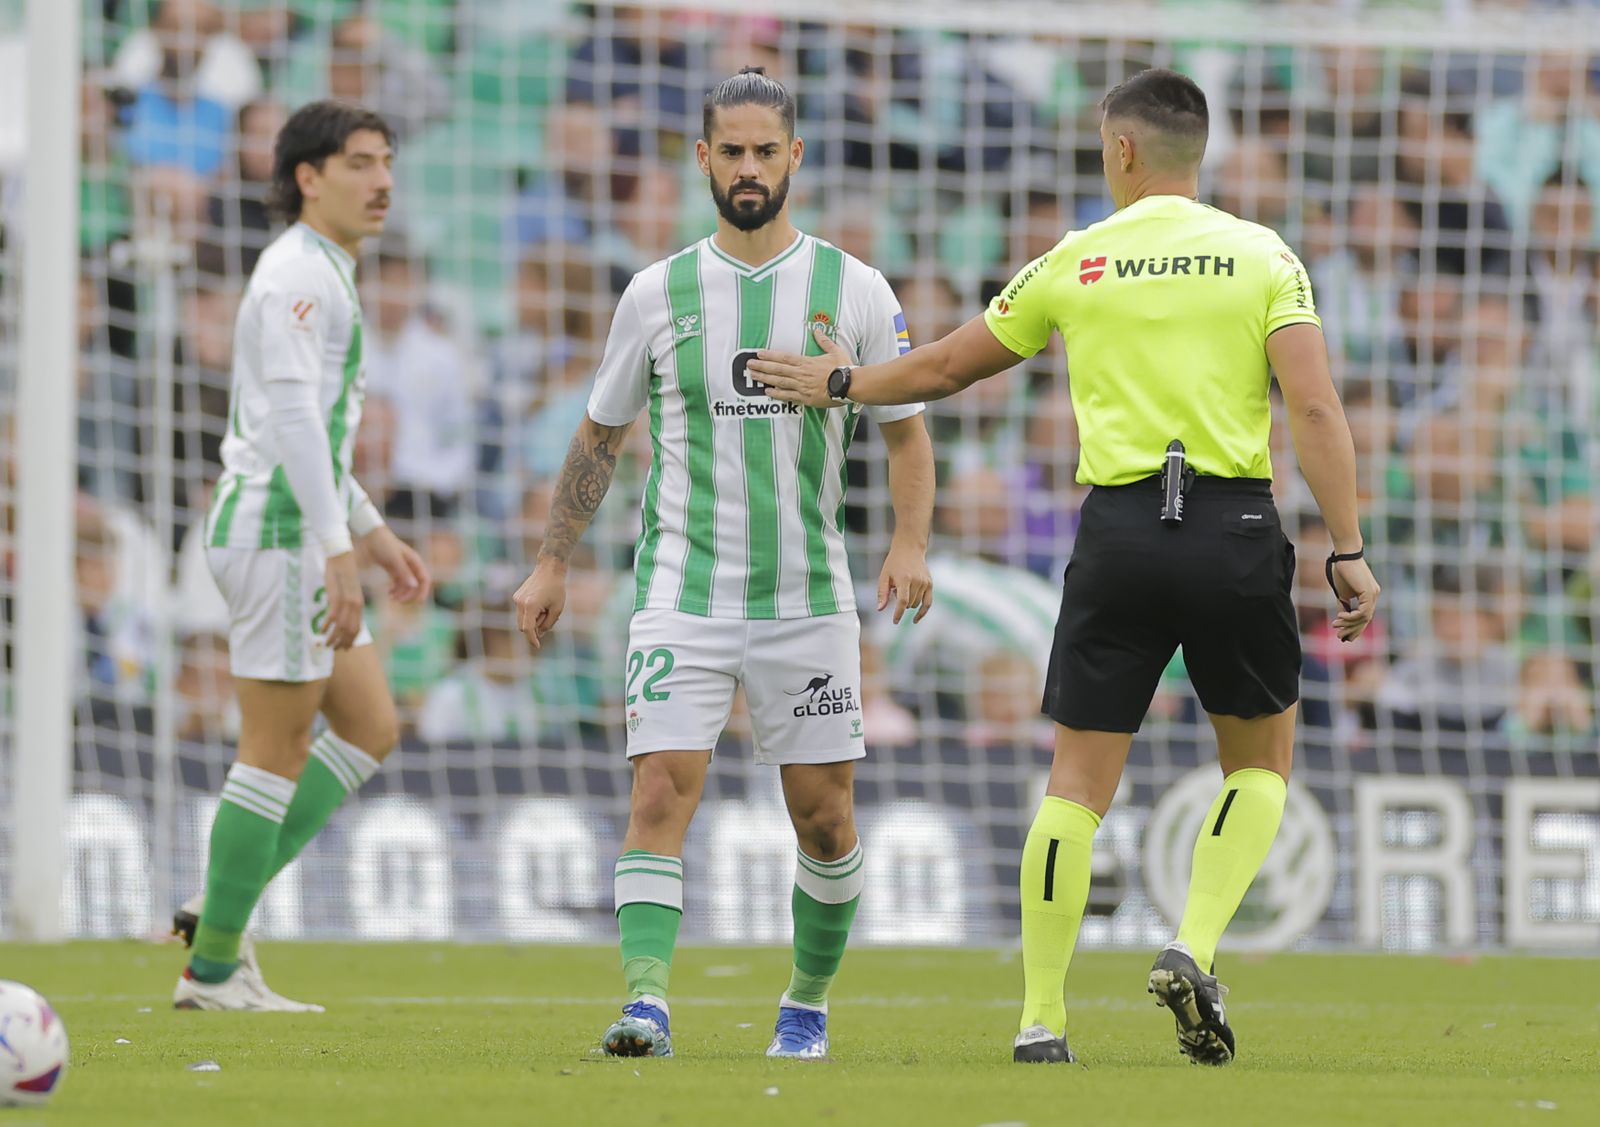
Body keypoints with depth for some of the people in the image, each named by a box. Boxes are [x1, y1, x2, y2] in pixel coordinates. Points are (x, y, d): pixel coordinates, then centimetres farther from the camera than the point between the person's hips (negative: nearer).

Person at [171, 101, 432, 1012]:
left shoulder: (326, 277, 20)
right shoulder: (297, 276, -12)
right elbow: (292, 419, -22)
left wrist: (375, 536, 26)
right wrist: (340, 551, -27)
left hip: (301, 534, 10)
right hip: (277, 530, -10)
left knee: (371, 730, 11)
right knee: (279, 748, -6)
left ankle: (220, 910, 10)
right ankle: (213, 967, -1)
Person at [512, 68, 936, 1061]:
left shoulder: (854, 289, 2)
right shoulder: (658, 293, 4)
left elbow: (907, 431, 7)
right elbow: (601, 436, 15)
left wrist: (911, 544, -9)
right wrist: (552, 566, 12)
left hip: (809, 599, 0)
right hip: (683, 597, 0)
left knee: (826, 821, 4)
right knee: (661, 794, -16)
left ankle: (809, 1005, 23)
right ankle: (647, 1001, -21)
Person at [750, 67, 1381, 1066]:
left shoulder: (1074, 264, 7)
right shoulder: (1263, 257, 3)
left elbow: (945, 369, 17)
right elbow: (1315, 408, -7)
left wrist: (842, 384, 34)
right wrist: (1349, 552, -5)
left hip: (1119, 530, 1)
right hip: (1236, 527, -1)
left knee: (1080, 780, 6)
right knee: (1261, 762, 16)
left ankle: (1041, 1019, 2)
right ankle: (1195, 953, -5)